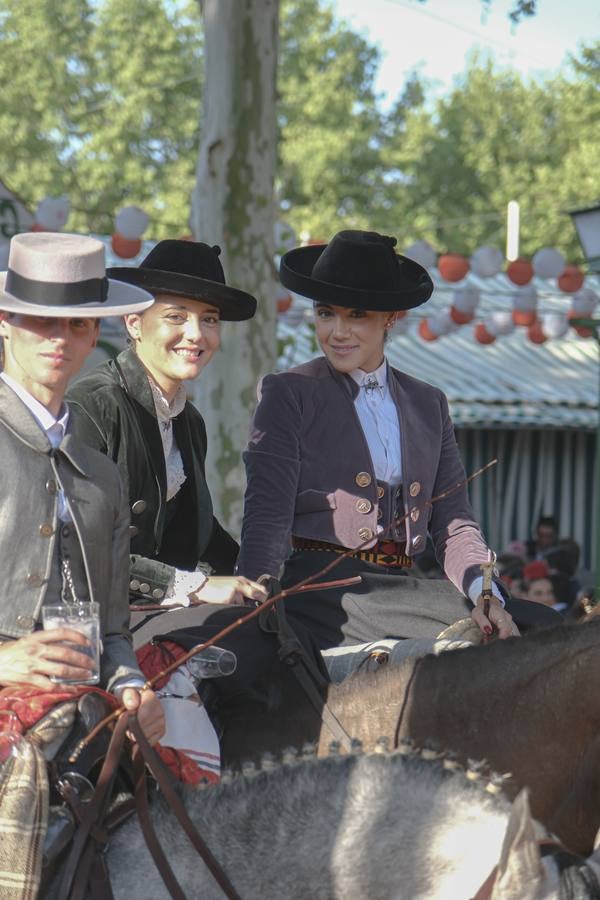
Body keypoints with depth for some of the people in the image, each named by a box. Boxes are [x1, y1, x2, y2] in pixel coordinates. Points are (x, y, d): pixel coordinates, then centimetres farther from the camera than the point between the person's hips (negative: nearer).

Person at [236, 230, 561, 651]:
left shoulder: (429, 405, 19)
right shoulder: (288, 394, 6)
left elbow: (453, 522, 13)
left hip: (401, 587, 5)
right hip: (322, 594, -5)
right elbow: (267, 516, -2)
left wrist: (484, 594, -7)